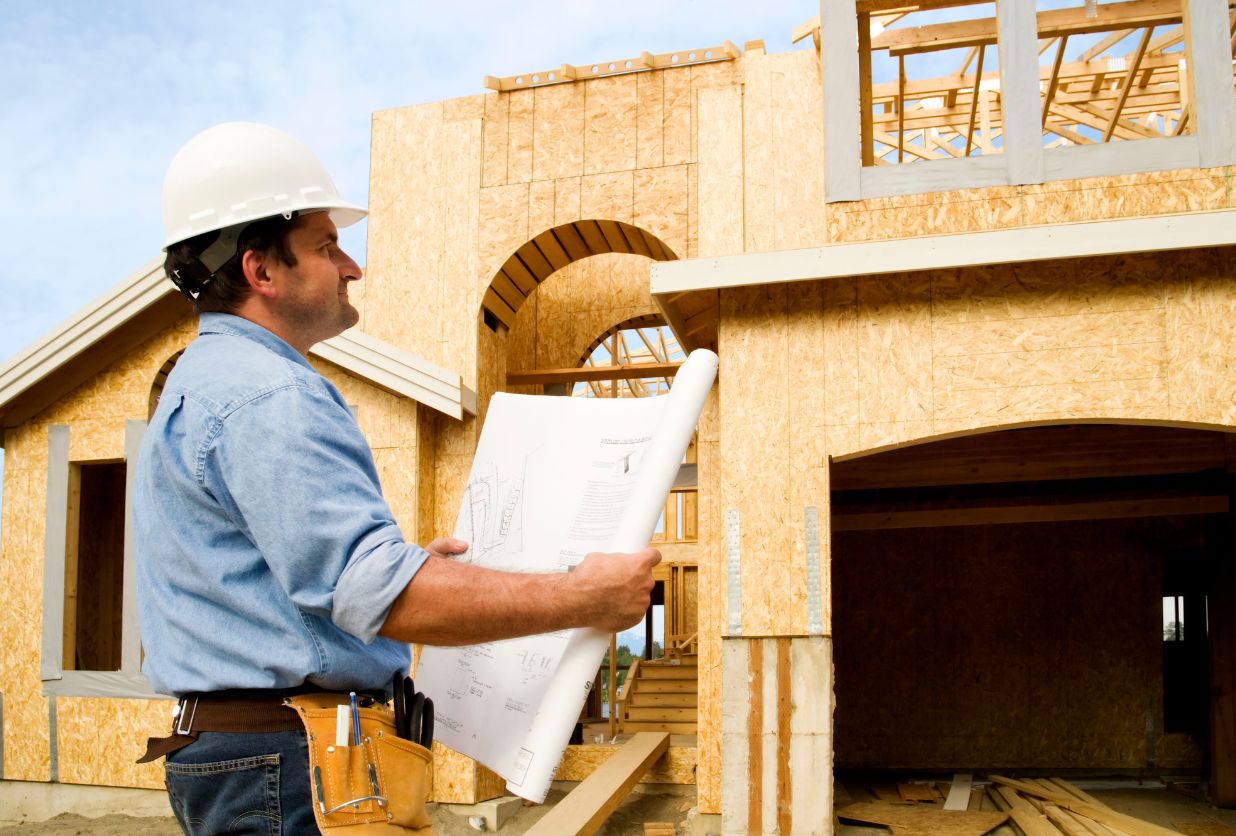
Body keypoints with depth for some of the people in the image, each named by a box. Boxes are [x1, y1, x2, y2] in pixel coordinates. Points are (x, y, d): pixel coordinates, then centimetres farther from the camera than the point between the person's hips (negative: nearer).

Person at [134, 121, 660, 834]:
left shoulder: (204, 383, 18)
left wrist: (407, 563, 23)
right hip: (289, 764, -11)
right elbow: (378, 595, -27)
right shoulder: (267, 398, -18)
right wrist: (585, 600, -22)